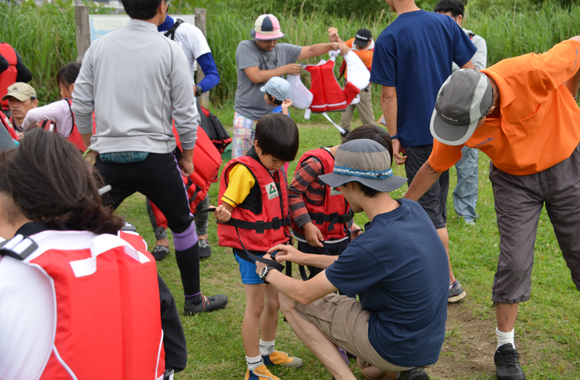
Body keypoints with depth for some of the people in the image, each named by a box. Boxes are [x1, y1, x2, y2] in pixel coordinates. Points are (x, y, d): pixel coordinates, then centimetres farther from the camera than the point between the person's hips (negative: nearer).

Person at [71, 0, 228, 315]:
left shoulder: (99, 47, 3)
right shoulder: (169, 51, -6)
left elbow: (81, 105, 5)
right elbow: (185, 113, -5)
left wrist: (91, 145, 20)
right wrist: (187, 156, 8)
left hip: (109, 158, 2)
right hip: (155, 157, -2)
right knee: (182, 225, 17)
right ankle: (194, 299, 29)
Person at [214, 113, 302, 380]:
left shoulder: (275, 168, 6)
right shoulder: (245, 170, -19)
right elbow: (227, 205, -22)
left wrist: (283, 237, 16)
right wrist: (223, 215, -43)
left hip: (271, 245, 8)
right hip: (250, 248, -8)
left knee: (273, 302, 18)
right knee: (256, 305, -1)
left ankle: (267, 352, 38)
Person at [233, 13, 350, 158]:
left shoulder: (282, 50, 9)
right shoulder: (245, 47, -6)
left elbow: (311, 50, 11)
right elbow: (256, 77, -16)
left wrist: (333, 45, -7)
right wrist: (285, 69, -7)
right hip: (247, 117, -4)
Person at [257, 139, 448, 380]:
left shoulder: (372, 244, -30)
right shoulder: (413, 211, -6)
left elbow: (304, 294, -17)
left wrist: (267, 273, 3)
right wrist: (305, 258, 15)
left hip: (393, 348, -8)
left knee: (289, 300, 0)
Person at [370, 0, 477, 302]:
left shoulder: (388, 39, -13)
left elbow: (389, 95, -12)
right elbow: (469, 73, 2)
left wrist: (393, 138, -5)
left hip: (417, 135, -6)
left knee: (430, 209, 2)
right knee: (437, 202, 19)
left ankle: (449, 283, 6)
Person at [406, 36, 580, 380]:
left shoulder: (532, 73, -36)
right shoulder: (454, 117, -24)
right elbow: (434, 168, -5)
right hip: (514, 180, 1)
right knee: (515, 262, -6)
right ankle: (506, 349, 12)